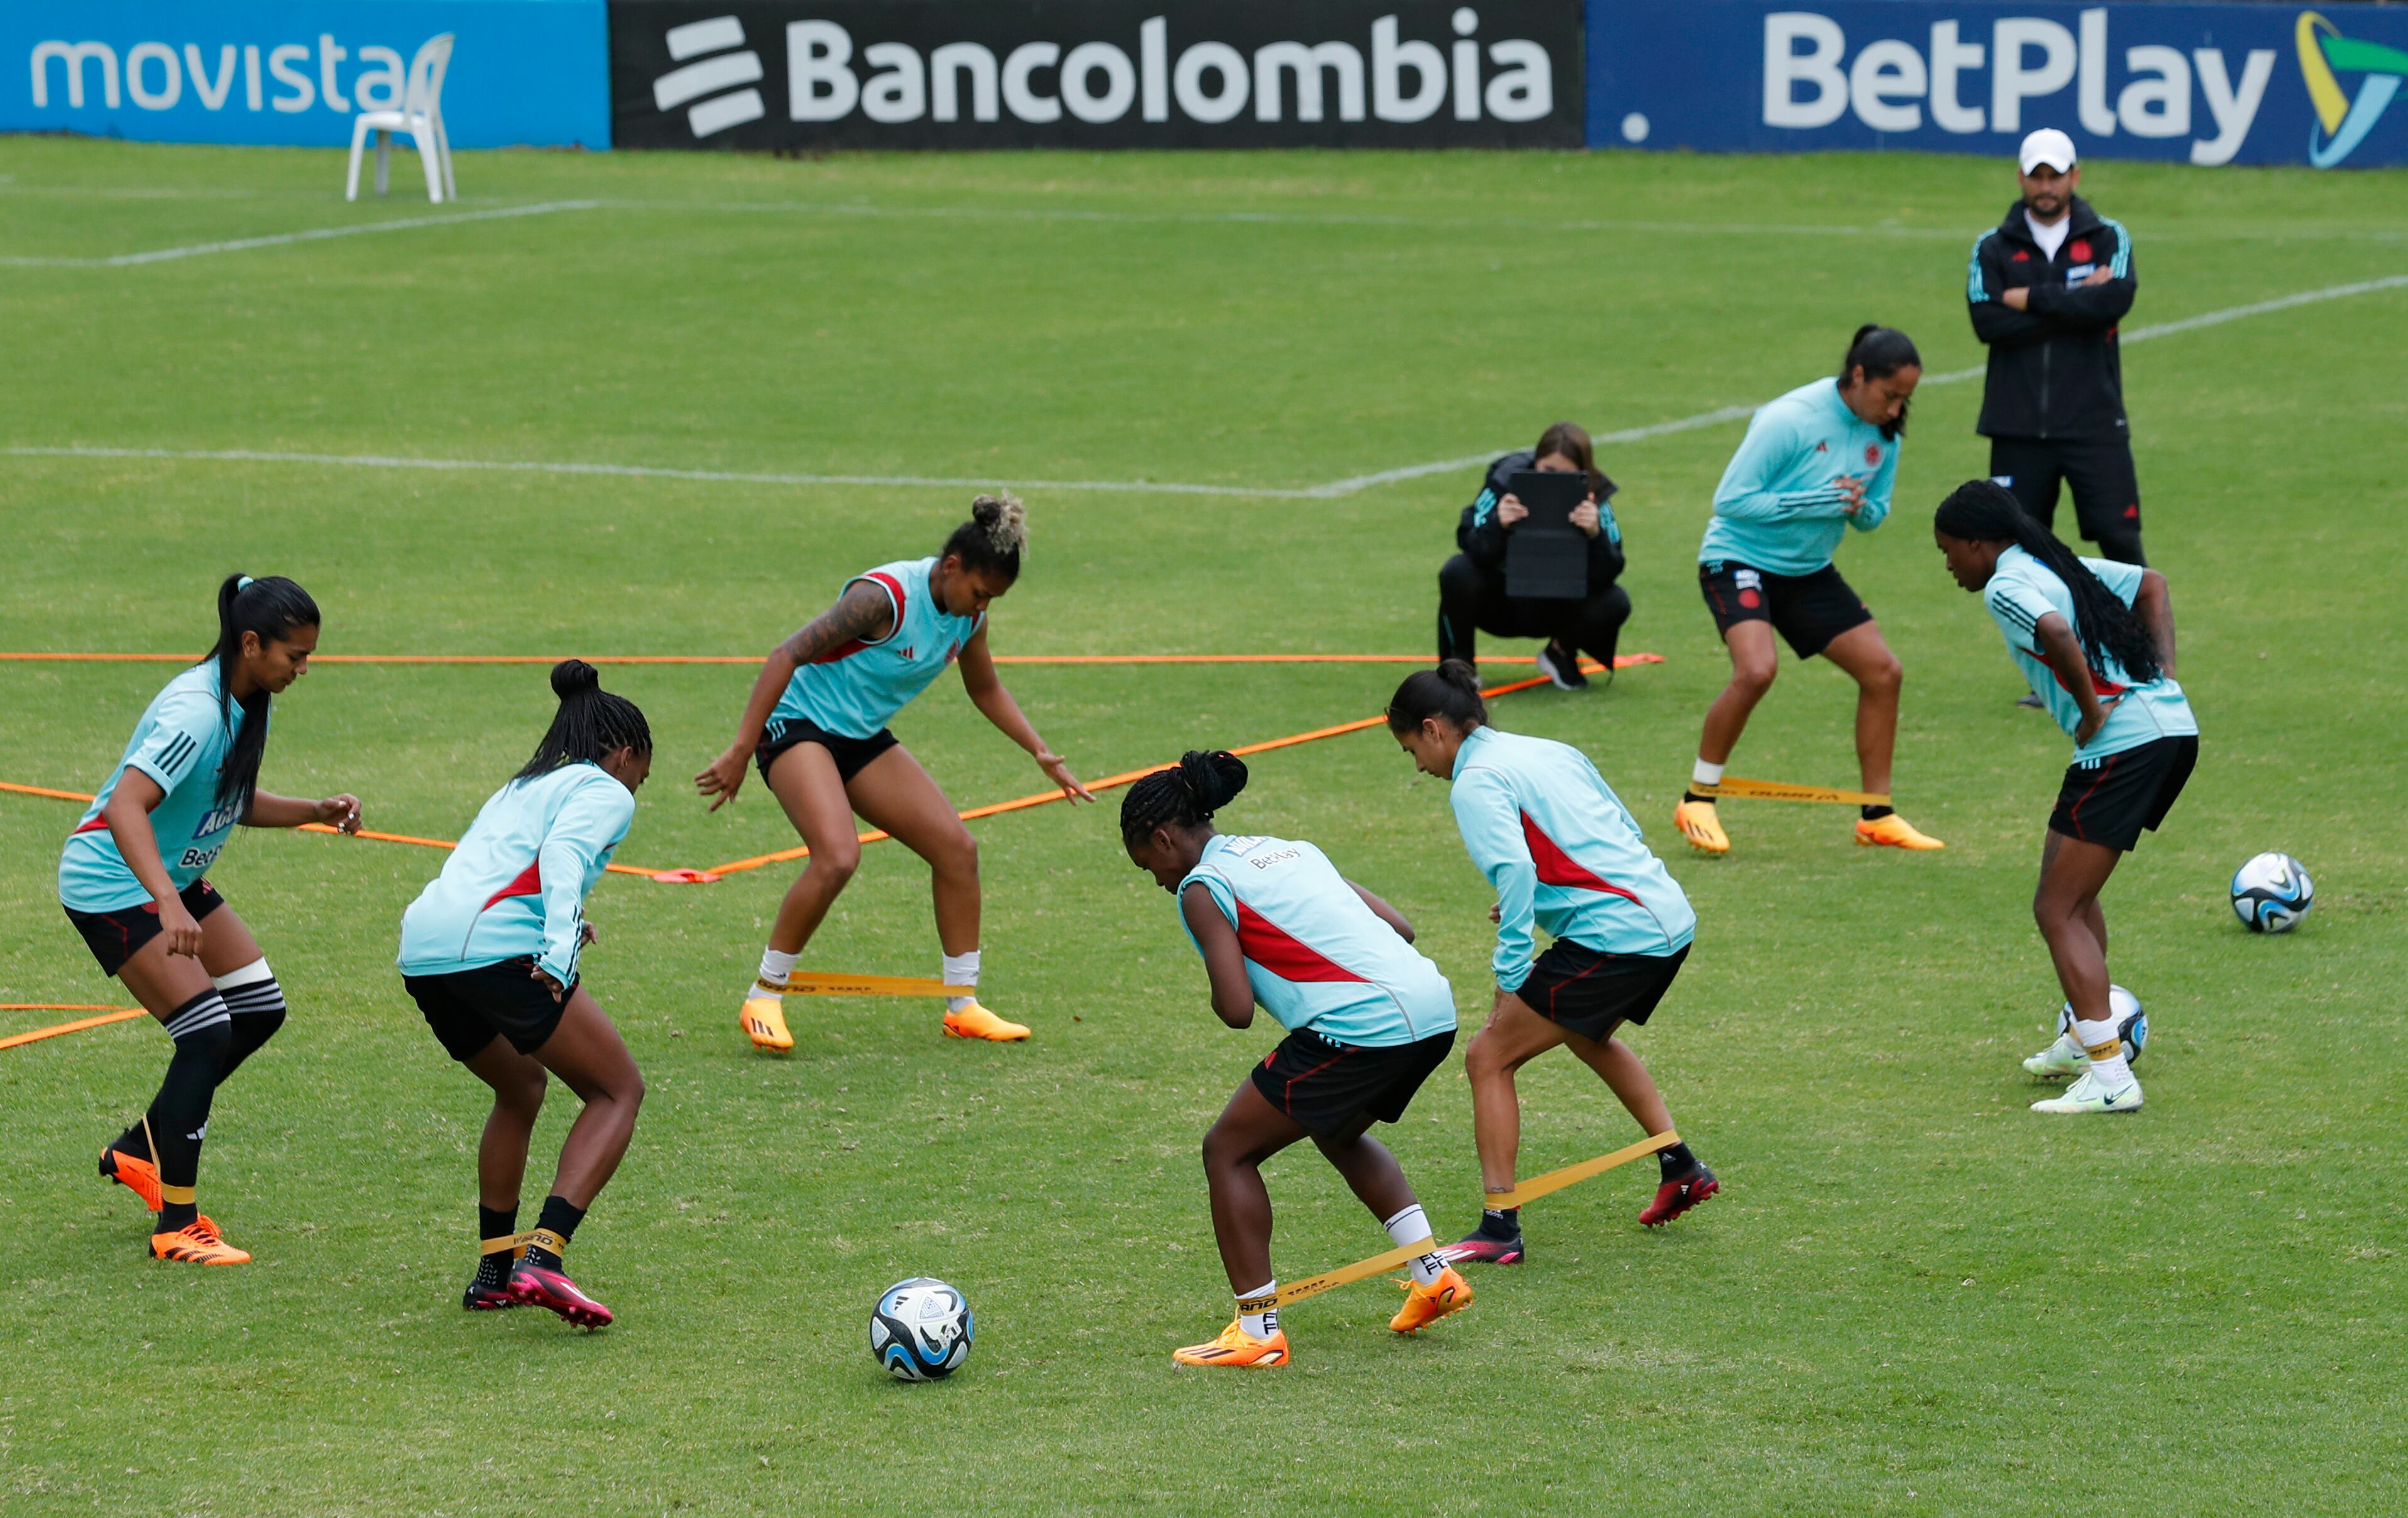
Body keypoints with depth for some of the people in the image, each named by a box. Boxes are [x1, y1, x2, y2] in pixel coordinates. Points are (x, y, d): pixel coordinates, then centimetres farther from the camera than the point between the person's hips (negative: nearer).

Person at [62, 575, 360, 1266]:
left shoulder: (248, 704, 1)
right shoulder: (196, 712, -28)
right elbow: (125, 807, -39)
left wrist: (314, 812, 1)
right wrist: (168, 907, -50)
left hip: (172, 878, 10)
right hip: (111, 884, -10)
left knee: (260, 1010, 10)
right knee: (207, 1033, -15)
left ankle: (137, 1150, 23)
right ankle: (176, 1227, -7)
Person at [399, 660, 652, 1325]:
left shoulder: (519, 789, 34)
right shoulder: (606, 791, 10)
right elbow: (564, 854, -10)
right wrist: (560, 947, -21)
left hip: (421, 952, 8)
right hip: (498, 944, -8)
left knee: (521, 1087, 29)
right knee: (619, 1090, 2)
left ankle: (495, 1269, 26)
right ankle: (541, 1256, -15)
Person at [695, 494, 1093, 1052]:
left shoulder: (969, 614, -1)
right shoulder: (885, 597, -27)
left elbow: (985, 689, 19)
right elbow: (787, 657, -28)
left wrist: (1041, 753, 11)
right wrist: (740, 751, -31)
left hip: (863, 736, 8)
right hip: (797, 725, -8)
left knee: (957, 847, 0)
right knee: (838, 856, -29)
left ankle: (963, 1006, 13)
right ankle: (763, 1000, -14)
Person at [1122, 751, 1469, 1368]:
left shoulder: (1202, 889, 0)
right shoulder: (1292, 851, 22)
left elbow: (1237, 1010, -9)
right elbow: (1399, 926, 20)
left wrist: (1218, 993, 13)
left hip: (1362, 1029, -8)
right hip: (1432, 1009, 8)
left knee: (1229, 1151, 7)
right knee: (1336, 1132, 35)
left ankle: (1258, 1329, 6)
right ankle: (1434, 1275, 28)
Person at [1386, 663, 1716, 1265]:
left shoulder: (1476, 781, -8)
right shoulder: (1552, 751, 18)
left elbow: (1515, 871, -22)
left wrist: (1510, 978, -20)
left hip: (1613, 938, -9)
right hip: (1672, 921, 9)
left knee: (1488, 1058, -1)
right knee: (1586, 1035, 36)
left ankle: (1500, 1230, -3)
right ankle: (1680, 1168, 41)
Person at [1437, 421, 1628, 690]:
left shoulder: (1595, 498, -17)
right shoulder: (1506, 480, -20)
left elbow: (1605, 577, -26)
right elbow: (1473, 549, -29)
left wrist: (1596, 534, -45)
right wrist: (1498, 525, -49)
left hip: (1555, 611, 1)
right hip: (1501, 603, -1)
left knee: (1614, 604, -26)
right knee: (1459, 572, -32)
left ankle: (1561, 655, 7)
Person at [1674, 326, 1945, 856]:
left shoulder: (1885, 434, -3)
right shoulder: (1789, 420, -23)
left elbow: (1875, 512, 10)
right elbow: (1730, 499, -21)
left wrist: (1861, 508, -16)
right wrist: (1812, 502, -28)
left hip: (1809, 571, 7)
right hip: (1740, 557, -7)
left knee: (1882, 670, -1)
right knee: (1757, 670, -29)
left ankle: (1877, 817, 13)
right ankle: (1697, 802, -11)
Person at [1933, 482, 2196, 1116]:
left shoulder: (2005, 586, -8)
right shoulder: (2062, 565, 20)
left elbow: (2056, 631, -28)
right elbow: (2151, 585, 30)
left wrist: (2091, 709, -15)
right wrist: (2162, 673, 18)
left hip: (2123, 745, -10)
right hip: (2174, 727, 10)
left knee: (2058, 910, -5)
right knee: (2071, 884, 27)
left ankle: (2109, 1076, -12)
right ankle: (2086, 1037, 35)